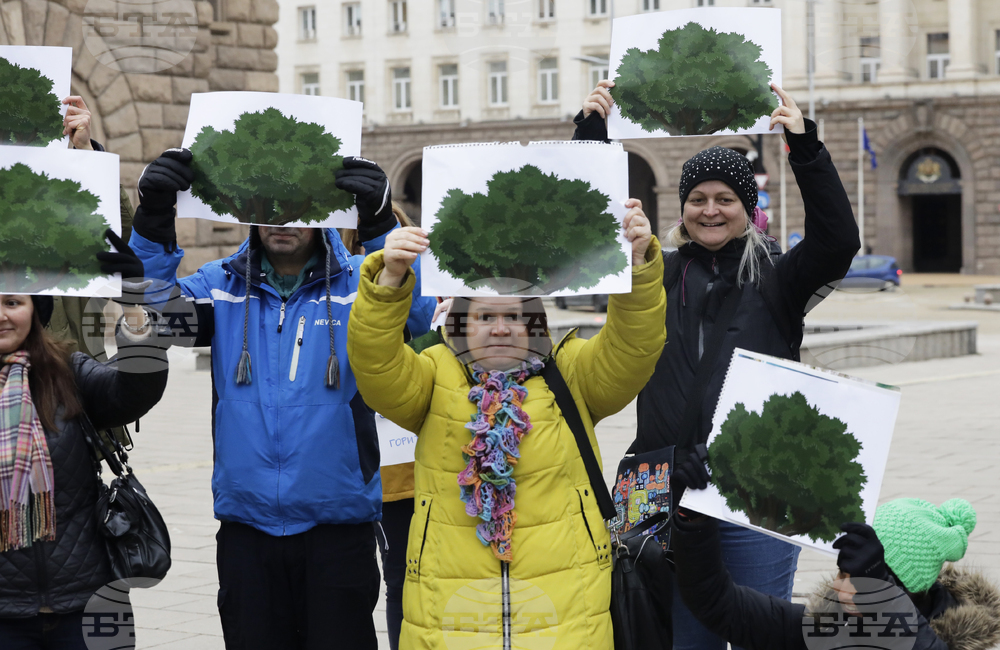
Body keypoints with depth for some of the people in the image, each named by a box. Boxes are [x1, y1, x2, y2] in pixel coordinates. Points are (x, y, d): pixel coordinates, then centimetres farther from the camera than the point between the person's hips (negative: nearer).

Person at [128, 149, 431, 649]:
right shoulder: (223, 286, 7)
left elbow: (416, 313, -18)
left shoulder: (357, 284, 0)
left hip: (337, 529, -2)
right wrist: (152, 222, -21)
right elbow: (156, 311, -6)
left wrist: (381, 225, -33)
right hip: (246, 528, 2)